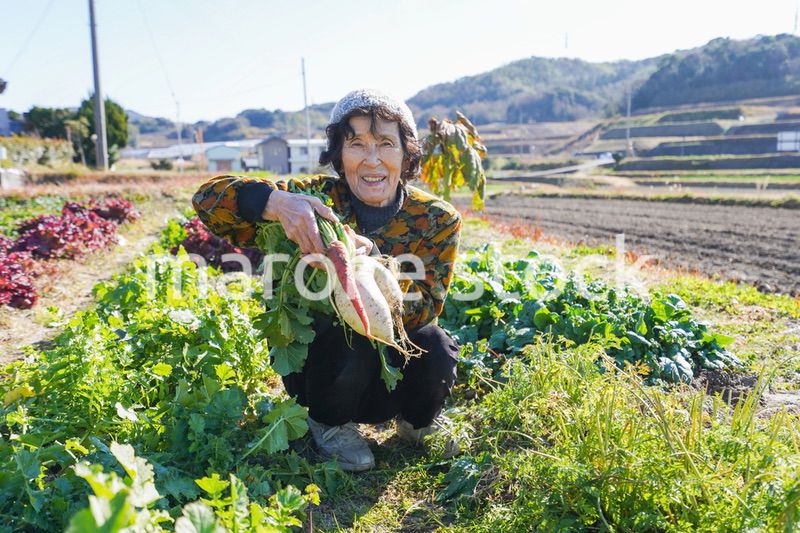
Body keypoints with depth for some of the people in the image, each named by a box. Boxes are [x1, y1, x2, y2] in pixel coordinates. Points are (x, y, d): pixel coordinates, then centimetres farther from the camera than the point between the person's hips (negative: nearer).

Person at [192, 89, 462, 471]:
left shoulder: (436, 219, -11)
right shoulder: (316, 201, -16)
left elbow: (426, 307, -20)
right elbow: (209, 197, -23)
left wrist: (373, 261, -39)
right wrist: (276, 202, -44)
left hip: (395, 355, 2)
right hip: (318, 361, -1)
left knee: (436, 351, -28)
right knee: (347, 341, -33)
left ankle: (417, 420, 9)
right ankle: (329, 422, 2)